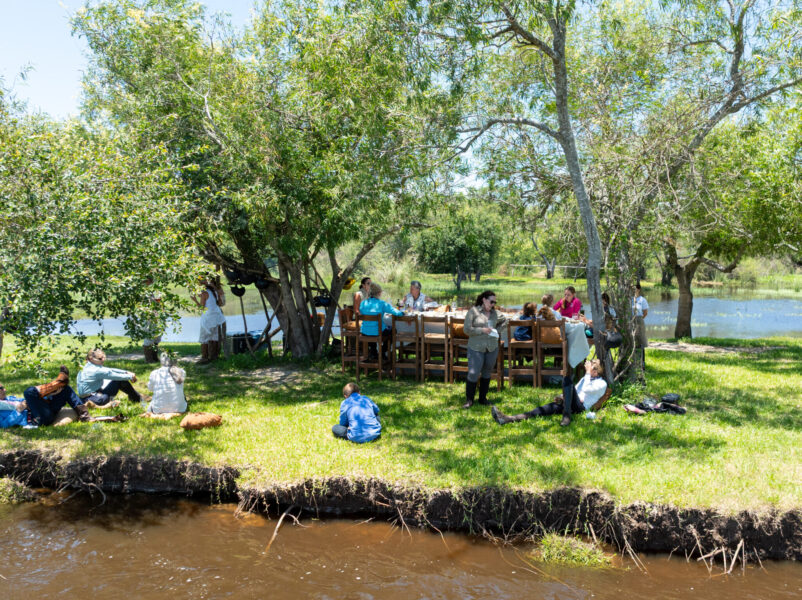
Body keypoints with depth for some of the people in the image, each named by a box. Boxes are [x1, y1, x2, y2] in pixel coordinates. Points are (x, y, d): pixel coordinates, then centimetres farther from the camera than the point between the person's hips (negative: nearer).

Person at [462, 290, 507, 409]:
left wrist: (495, 330, 8)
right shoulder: (473, 311, -6)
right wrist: (482, 330, -16)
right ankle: (469, 400, 6)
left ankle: (483, 398, 26)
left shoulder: (494, 312, 8)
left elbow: (502, 320, 26)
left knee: (487, 373, 13)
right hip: (476, 348, -5)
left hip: (492, 348, 5)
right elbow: (467, 329, -10)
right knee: (473, 373, -8)